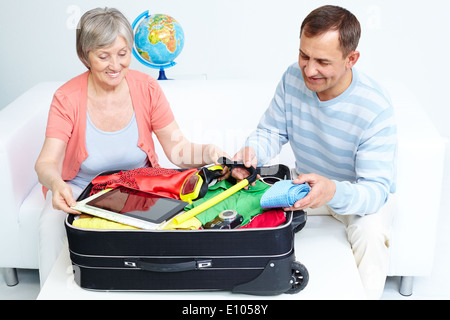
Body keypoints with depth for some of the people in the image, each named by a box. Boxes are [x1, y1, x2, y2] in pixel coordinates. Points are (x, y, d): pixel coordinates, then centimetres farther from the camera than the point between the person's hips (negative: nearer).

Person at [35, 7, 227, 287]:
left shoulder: (146, 88, -9)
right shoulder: (67, 98, -13)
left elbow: (177, 148, -9)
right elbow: (47, 163, -21)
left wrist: (208, 153, -31)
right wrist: (56, 183, -45)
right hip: (80, 189, 0)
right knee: (52, 223, -29)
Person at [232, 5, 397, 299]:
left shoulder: (376, 109, -30)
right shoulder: (293, 78, -14)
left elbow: (376, 189, -31)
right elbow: (272, 132, -3)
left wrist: (333, 192, -53)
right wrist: (252, 151, -28)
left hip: (365, 192, -4)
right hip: (309, 184, 5)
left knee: (370, 234, -34)